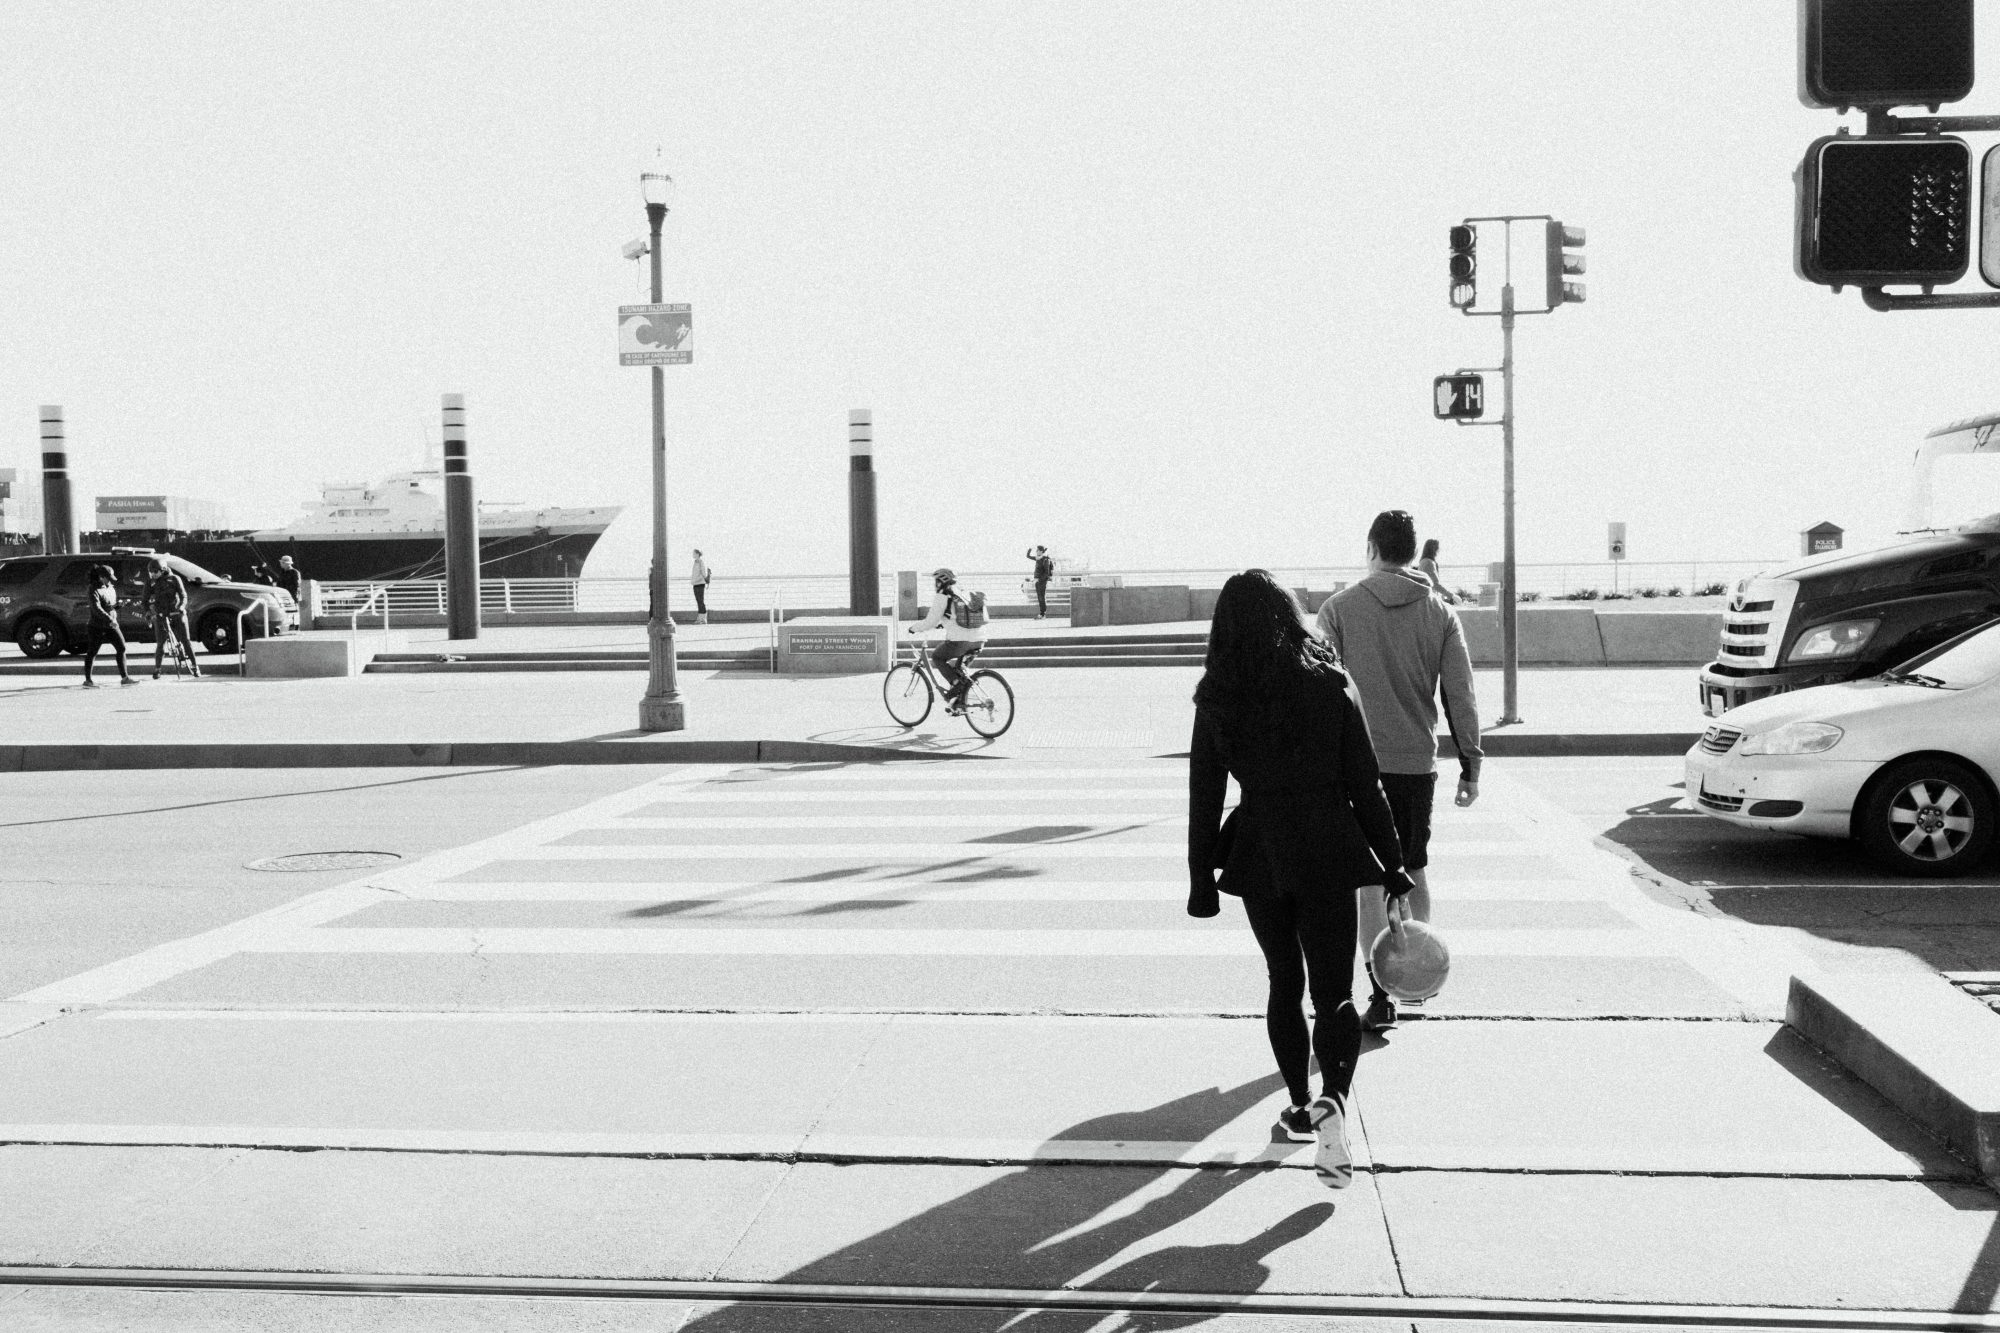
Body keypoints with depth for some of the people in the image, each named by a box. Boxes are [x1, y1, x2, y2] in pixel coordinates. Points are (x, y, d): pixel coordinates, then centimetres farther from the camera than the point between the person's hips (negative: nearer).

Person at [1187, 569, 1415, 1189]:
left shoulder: (1217, 700, -4)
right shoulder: (1330, 685, -6)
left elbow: (1204, 797, -1)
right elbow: (1365, 785, -4)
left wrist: (1201, 881, 7)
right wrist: (1392, 866, 5)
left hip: (1258, 856, 2)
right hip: (1327, 853, -1)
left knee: (1284, 982, 21)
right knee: (1334, 991, 4)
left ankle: (1300, 1106, 29)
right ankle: (1332, 1102, -20)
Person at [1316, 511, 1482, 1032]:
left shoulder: (1340, 608, -4)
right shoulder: (1440, 613, 3)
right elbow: (1460, 696, 1)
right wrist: (1470, 765, 7)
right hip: (1417, 760, 3)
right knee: (1413, 870, 21)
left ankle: (1382, 995, -4)